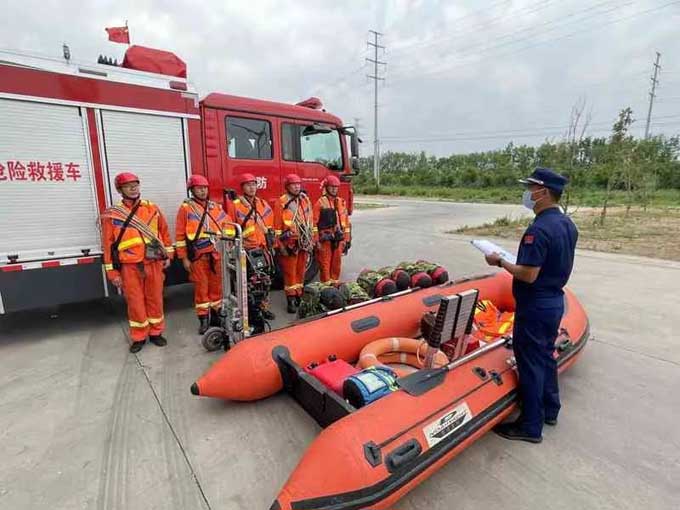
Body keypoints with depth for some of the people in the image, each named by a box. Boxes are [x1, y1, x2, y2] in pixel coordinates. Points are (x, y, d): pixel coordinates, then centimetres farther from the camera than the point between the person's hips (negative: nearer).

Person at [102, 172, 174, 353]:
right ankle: (139, 337, 21)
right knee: (135, 302, 6)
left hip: (154, 264, 2)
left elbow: (164, 231, 13)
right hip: (130, 266, -2)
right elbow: (109, 245, -1)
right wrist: (113, 272, -3)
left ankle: (156, 333, 25)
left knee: (155, 299, 9)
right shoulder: (112, 215, -1)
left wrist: (168, 255, 9)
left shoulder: (152, 208, 6)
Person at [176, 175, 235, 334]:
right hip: (198, 256, -3)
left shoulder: (216, 207, 10)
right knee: (201, 287, 5)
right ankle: (203, 319, 16)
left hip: (217, 254, 3)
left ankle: (216, 315, 24)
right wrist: (184, 258, -5)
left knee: (216, 285, 11)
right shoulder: (185, 208, -1)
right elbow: (180, 235, -2)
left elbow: (228, 224, 16)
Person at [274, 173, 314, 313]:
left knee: (301, 271, 13)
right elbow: (277, 226, -8)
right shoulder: (281, 202, -6)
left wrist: (311, 241, 13)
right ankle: (291, 300, 11)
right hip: (290, 243, -5)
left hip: (304, 243, 5)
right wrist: (280, 245, -12)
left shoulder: (305, 200, 10)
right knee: (290, 272, 2)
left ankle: (299, 296, 26)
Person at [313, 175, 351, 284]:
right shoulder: (320, 202, -4)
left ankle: (334, 282, 25)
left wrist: (347, 239, 11)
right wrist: (316, 241, -12)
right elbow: (314, 223, -7)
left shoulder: (341, 202, 12)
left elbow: (346, 222, 14)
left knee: (337, 263, 12)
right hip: (325, 239, -5)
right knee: (325, 263, 1)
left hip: (339, 239, 5)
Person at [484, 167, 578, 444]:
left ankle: (530, 426, 19)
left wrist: (501, 262, -14)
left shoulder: (538, 229, -25)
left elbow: (528, 275, -26)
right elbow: (560, 264, 14)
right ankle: (550, 411, 40)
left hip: (534, 307, -9)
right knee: (546, 356, 23)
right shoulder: (568, 224, 5)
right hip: (555, 301, 9)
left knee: (530, 364, 4)